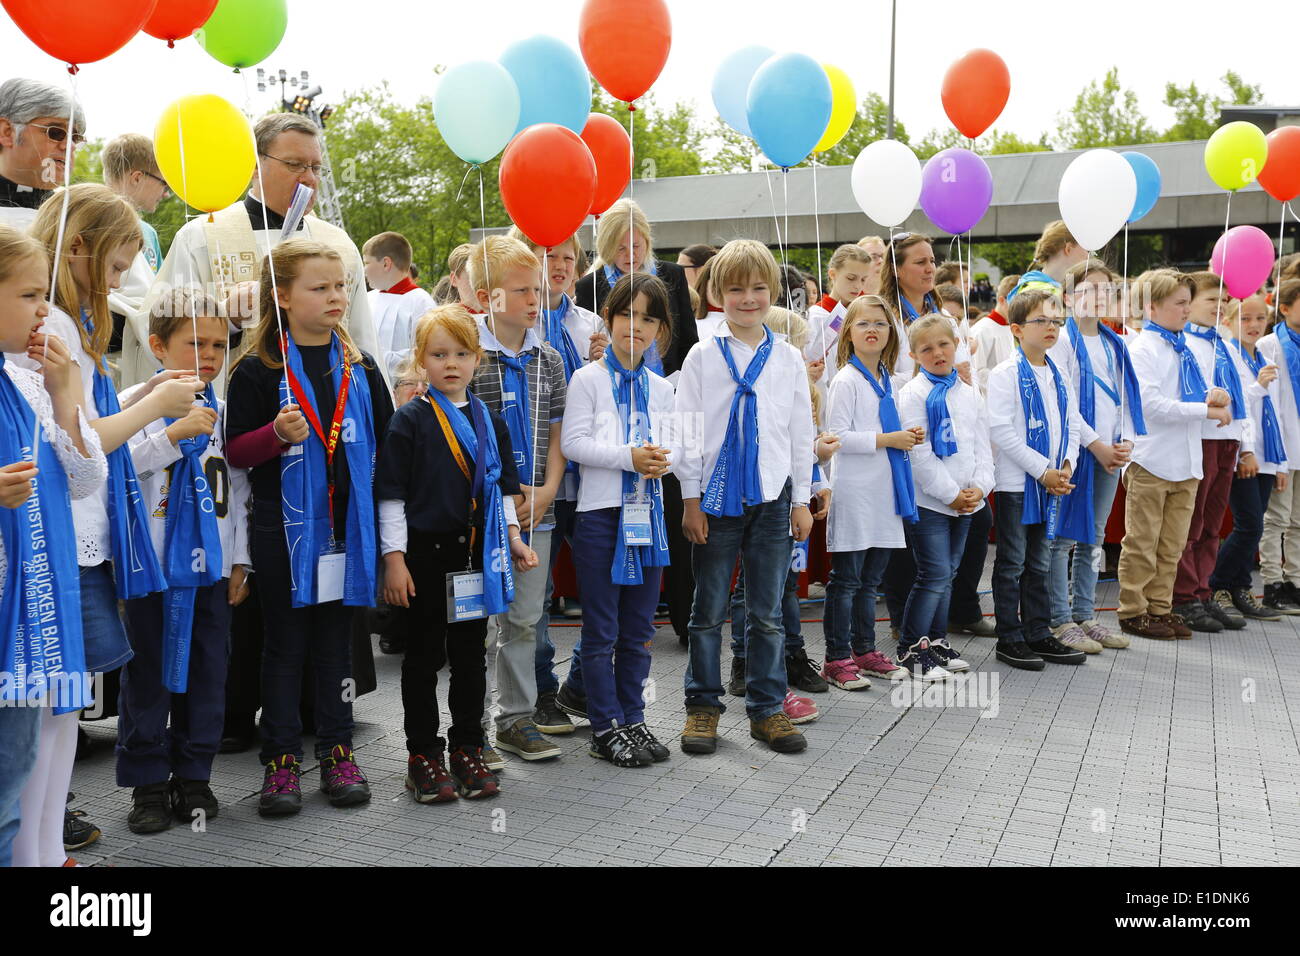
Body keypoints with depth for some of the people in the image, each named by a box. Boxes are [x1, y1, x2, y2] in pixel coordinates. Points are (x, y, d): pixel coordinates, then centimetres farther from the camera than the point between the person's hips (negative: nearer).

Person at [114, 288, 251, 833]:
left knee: (206, 674, 9)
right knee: (148, 675, 5)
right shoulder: (136, 403, -4)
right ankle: (149, 782, 18)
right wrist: (173, 433, -25)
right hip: (153, 562, -3)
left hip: (212, 563, 4)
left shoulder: (225, 411, 7)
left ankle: (194, 777, 22)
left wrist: (240, 561, 9)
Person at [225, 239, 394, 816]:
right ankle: (281, 759, 17)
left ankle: (337, 751, 22)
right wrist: (277, 434, -21)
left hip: (348, 525, 3)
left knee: (337, 641, 12)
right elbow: (235, 451, -5)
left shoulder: (360, 367, 8)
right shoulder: (258, 370, -4)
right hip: (284, 528, -3)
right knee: (284, 644, 7)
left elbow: (385, 441, 15)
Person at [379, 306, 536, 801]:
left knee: (470, 653, 12)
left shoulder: (490, 421, 9)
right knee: (424, 653, 6)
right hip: (426, 551, -4)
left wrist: (512, 535, 6)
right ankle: (423, 753, 17)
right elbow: (391, 494, -7)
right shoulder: (410, 420, -5)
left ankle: (468, 747, 23)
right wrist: (394, 557, -11)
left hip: (477, 551, 4)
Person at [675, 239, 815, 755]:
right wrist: (690, 499, -5)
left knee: (767, 613, 9)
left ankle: (767, 708, 21)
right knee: (708, 610, 7)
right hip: (716, 497, -2)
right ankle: (703, 705, 20)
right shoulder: (703, 355, -1)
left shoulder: (788, 357, 5)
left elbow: (802, 431, 9)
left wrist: (801, 499, 6)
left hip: (772, 498, 2)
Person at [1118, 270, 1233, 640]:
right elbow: (1151, 404, -20)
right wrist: (1204, 410, -19)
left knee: (1172, 544, 12)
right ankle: (1133, 612, 11)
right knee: (1141, 544, 2)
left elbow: (1194, 394, 18)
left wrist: (1213, 396, -5)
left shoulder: (1184, 349, 13)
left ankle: (1160, 608, 22)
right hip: (1150, 460, -7)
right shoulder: (1142, 350, -10)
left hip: (1186, 462, 8)